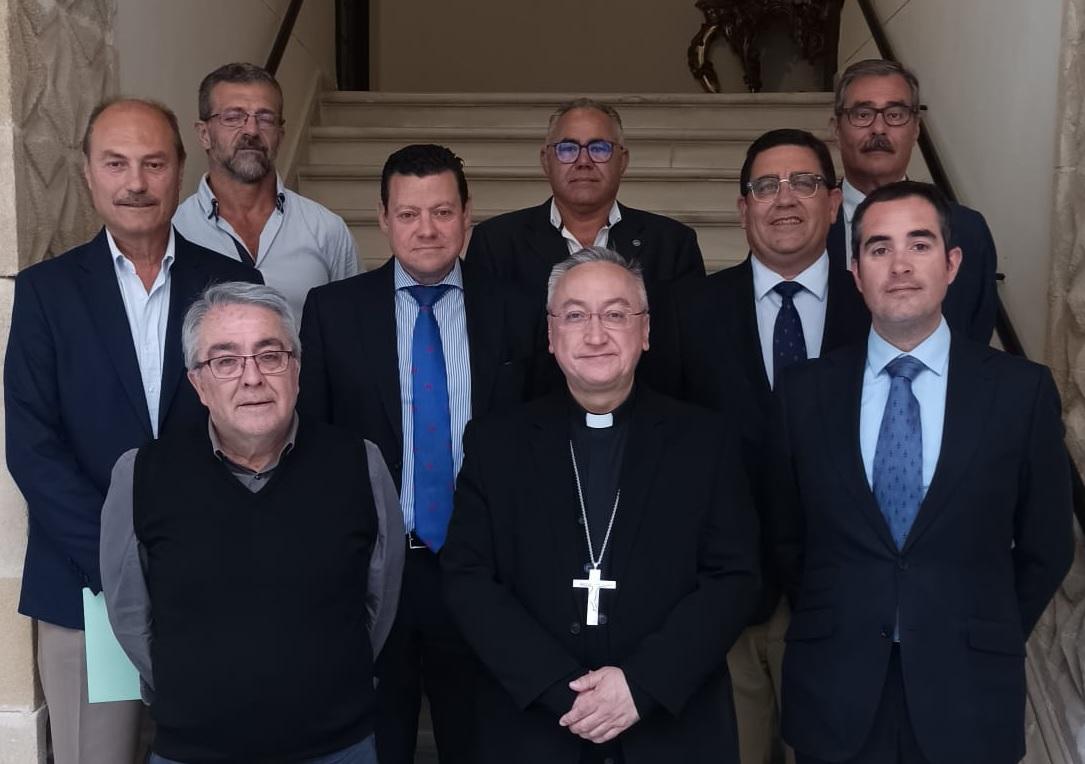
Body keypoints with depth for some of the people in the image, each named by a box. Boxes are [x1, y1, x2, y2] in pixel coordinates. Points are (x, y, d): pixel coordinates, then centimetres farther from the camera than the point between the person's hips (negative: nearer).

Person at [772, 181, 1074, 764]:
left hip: (967, 695, 0)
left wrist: (988, 642, 6)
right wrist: (831, 628, 7)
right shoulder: (804, 391, -1)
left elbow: (1046, 547, 4)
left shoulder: (1023, 390, -3)